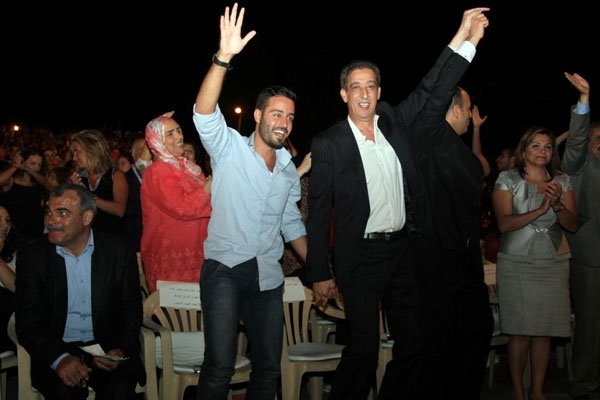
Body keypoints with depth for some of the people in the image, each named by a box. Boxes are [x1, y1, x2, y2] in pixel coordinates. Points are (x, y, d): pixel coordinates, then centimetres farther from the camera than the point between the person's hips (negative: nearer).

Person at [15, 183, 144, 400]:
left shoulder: (119, 251, 3)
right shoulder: (32, 257, 1)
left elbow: (131, 310, 5)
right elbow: (28, 322, -4)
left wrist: (119, 350, -15)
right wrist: (60, 358, -21)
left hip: (108, 347, 1)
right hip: (56, 349, -1)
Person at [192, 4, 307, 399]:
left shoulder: (289, 171, 13)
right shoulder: (230, 148, -2)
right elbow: (204, 114, -21)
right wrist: (223, 58, -34)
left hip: (268, 277, 5)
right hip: (225, 268, -5)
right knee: (219, 367, -16)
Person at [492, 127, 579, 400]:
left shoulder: (562, 181, 10)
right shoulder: (508, 179, -1)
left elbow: (572, 224, 6)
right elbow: (504, 223, -11)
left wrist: (558, 205, -13)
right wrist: (541, 209, -20)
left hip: (554, 264, 3)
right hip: (517, 264, -3)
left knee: (545, 331, 4)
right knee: (520, 331, -5)